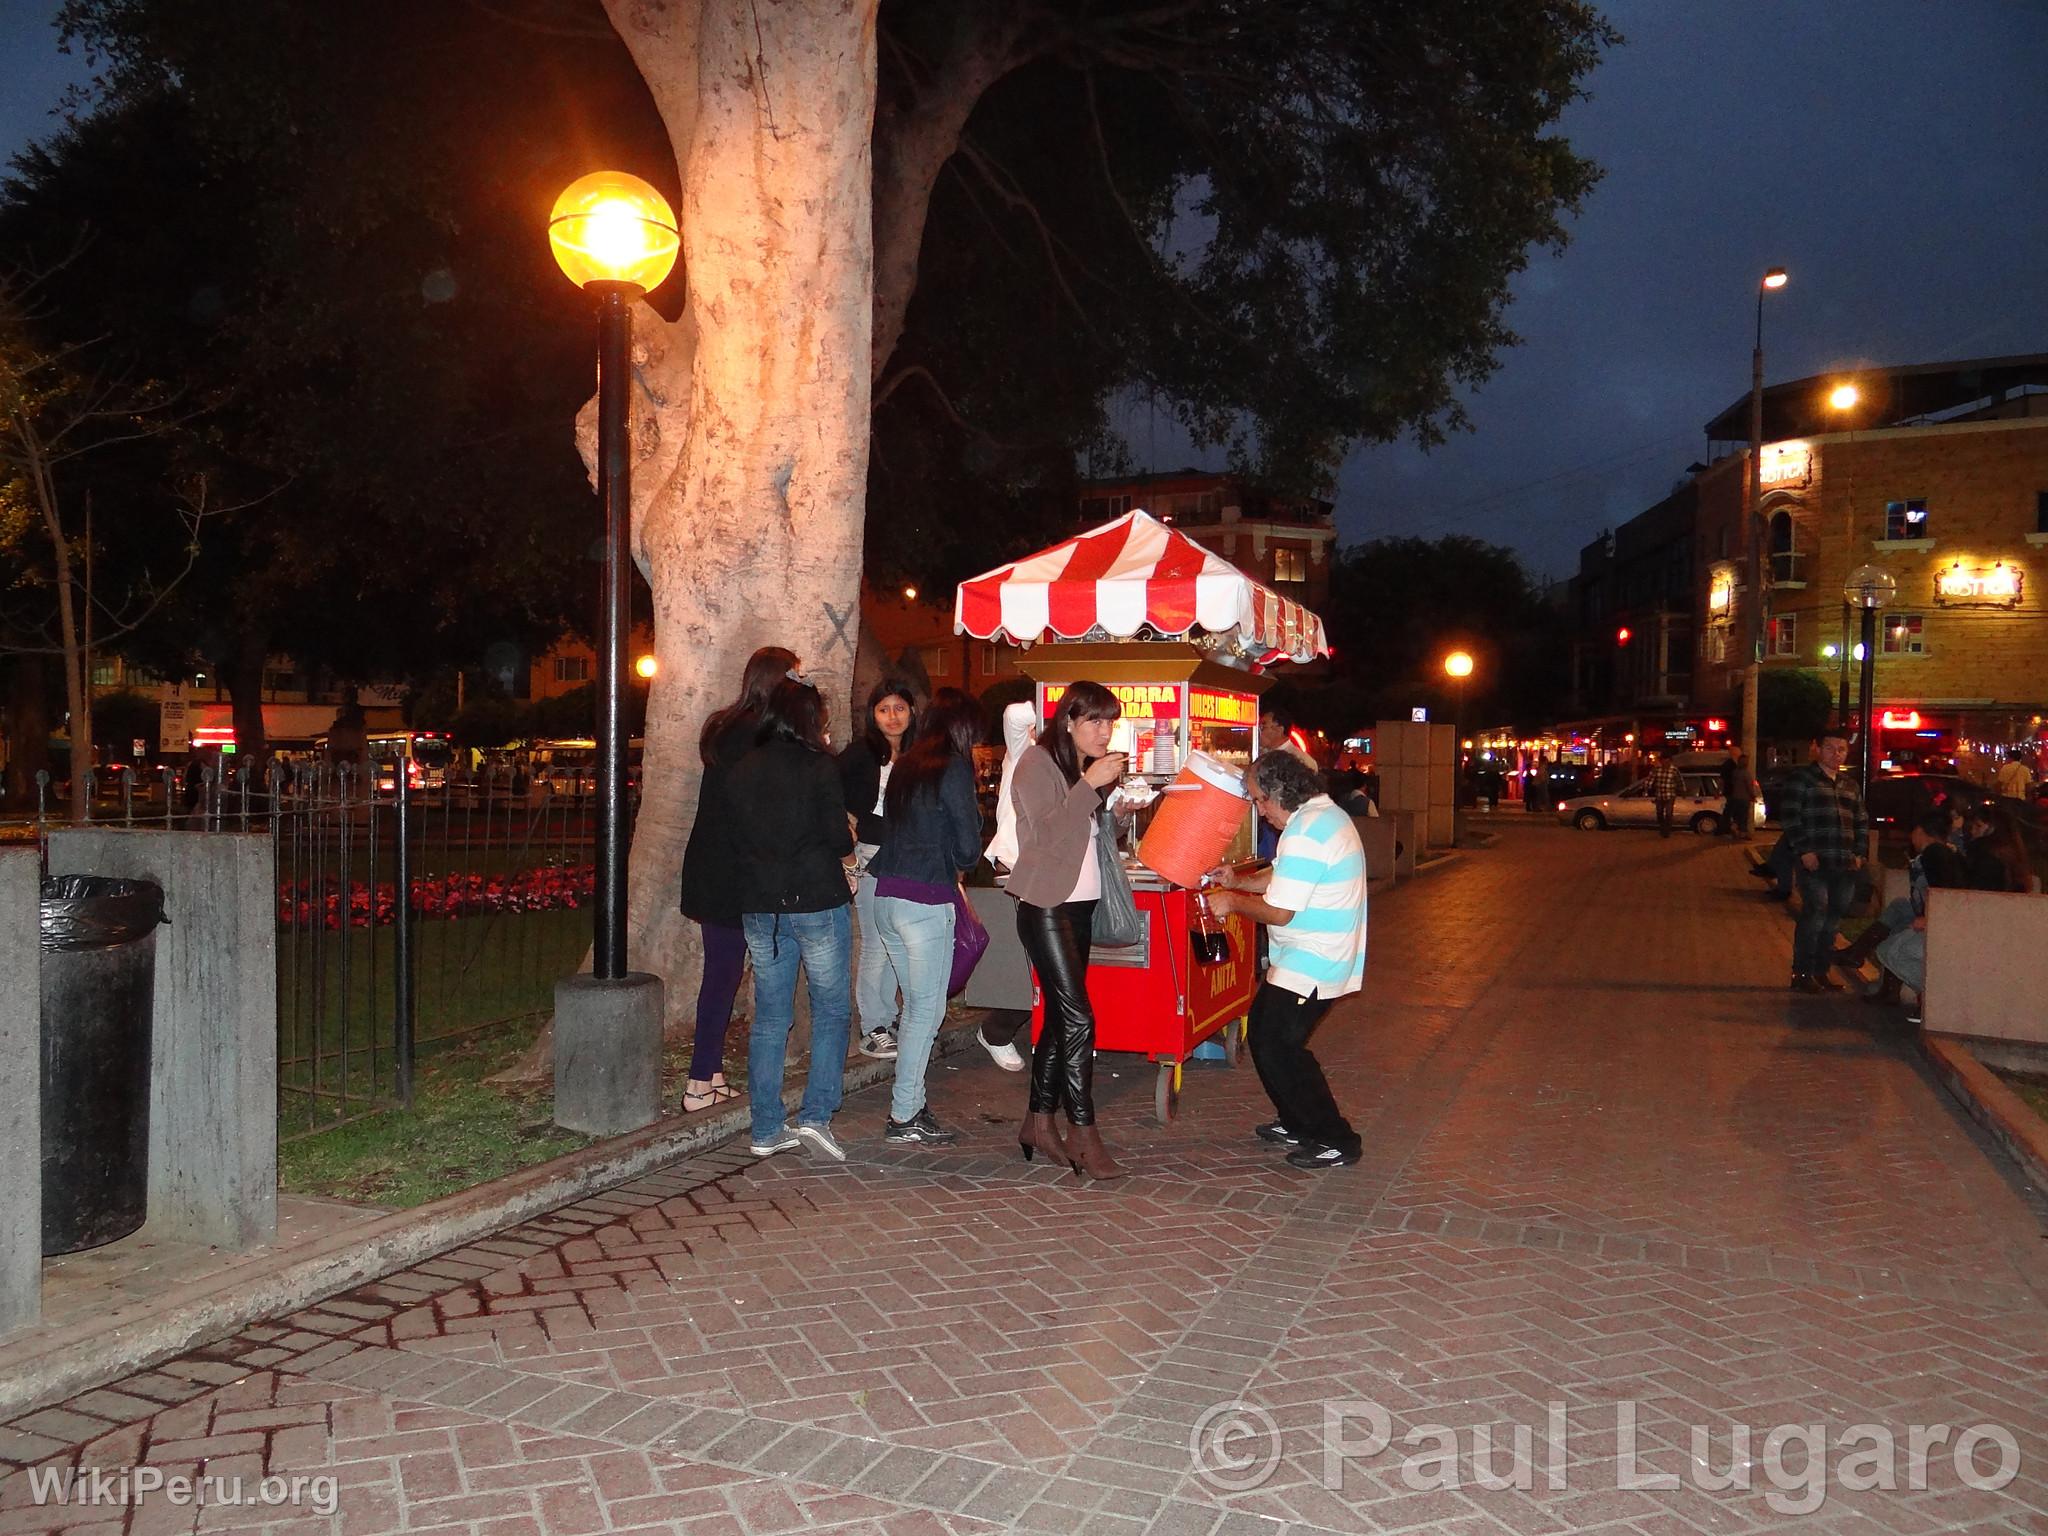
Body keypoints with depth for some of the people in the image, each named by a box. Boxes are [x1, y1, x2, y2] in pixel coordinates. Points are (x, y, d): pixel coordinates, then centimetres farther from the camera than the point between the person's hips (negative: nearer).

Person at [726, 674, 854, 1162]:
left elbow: (735, 838, 9)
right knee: (831, 1011, 8)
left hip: (759, 910, 5)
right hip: (815, 902, -5)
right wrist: (844, 841, 11)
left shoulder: (744, 769, 5)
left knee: (769, 1019, 10)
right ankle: (815, 1116, -1)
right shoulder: (819, 766, -9)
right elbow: (839, 840, -10)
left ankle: (766, 1130, 14)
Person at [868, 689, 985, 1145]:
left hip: (886, 897, 7)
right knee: (927, 1009, 1)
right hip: (925, 901, -7)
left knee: (916, 1005, 16)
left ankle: (913, 1105, 21)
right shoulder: (954, 768, -8)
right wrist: (958, 866, 13)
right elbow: (969, 845, -9)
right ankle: (903, 1118, 4)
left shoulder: (905, 765, 13)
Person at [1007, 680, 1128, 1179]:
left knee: (1060, 1017, 8)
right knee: (1077, 1018, -12)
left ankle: (1039, 1123, 16)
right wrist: (1089, 785, -19)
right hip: (1046, 907, -8)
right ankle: (1083, 1132, -6)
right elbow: (1046, 834, -18)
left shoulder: (1088, 768, 16)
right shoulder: (1037, 764, -8)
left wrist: (1108, 790, 7)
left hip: (1080, 905, 8)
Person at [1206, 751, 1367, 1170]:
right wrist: (1239, 881, 12)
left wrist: (1233, 902, -7)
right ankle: (1298, 1123, 27)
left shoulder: (1305, 833, -23)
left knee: (1276, 1047, -5)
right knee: (1263, 1032, 17)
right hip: (1323, 958, 11)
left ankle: (1336, 1141, 4)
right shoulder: (1327, 814, 11)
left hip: (1310, 965, -11)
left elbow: (1279, 911, -23)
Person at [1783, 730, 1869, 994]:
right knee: (1815, 915, -13)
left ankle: (1821, 972, 17)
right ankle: (1801, 974, -6)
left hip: (1844, 865, 7)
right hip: (1814, 863, -7)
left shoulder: (1849, 785, 20)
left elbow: (1862, 822, 26)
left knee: (1834, 919, 8)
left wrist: (1858, 852, 13)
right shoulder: (1802, 779, -1)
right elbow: (1791, 817, -9)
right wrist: (1803, 851, -15)